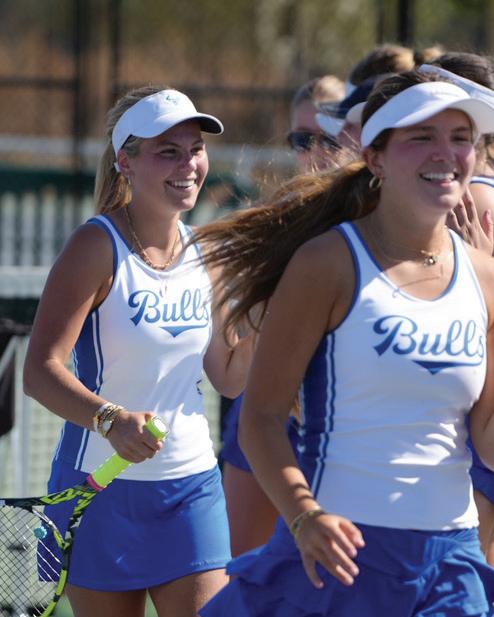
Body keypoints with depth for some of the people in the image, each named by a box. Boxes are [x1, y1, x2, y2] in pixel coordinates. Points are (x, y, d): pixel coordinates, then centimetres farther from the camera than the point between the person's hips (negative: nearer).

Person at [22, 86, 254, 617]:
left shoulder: (205, 254, 5)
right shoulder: (98, 247, -12)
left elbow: (229, 378, 15)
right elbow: (40, 371, -21)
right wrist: (110, 419, -37)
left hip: (191, 485, 4)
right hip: (101, 485, -4)